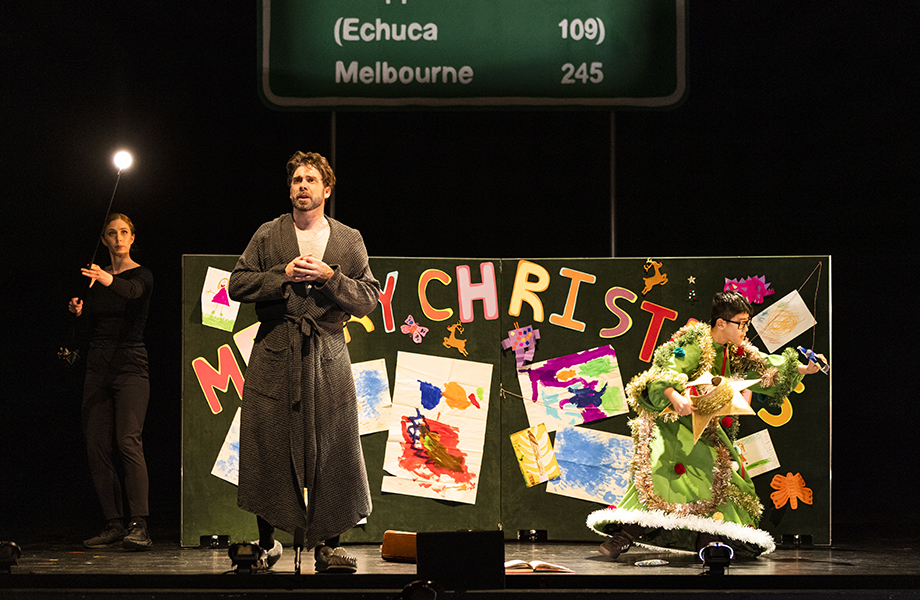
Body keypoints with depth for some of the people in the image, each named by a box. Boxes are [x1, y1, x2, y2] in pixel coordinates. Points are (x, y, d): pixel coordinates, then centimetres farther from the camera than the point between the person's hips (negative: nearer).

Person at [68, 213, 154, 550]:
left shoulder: (141, 275, -1)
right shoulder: (96, 277, 15)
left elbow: (131, 291, -26)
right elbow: (90, 330, 16)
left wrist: (108, 281, -46)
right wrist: (79, 312, -3)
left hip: (130, 366, -6)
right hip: (98, 368, 6)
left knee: (129, 441, -18)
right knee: (97, 446, -1)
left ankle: (139, 526, -23)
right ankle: (114, 525, 3)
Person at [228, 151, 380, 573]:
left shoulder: (349, 240, 10)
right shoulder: (268, 236, 9)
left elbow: (368, 300, 4)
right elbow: (237, 285, 3)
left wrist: (329, 276, -11)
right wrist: (285, 275, -9)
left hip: (327, 356, 0)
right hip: (274, 354, 0)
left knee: (331, 451, -4)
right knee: (267, 450, -2)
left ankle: (326, 543, 3)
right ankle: (267, 542, 10)